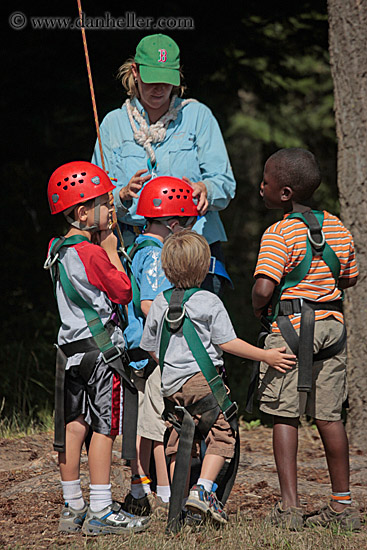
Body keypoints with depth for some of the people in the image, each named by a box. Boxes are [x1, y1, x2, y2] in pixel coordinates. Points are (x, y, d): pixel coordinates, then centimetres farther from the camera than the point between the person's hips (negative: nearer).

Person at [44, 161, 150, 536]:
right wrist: (111, 250, -2)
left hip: (71, 348, 8)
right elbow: (123, 291, -8)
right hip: (101, 348, -8)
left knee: (74, 426, 10)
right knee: (104, 428, -4)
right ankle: (100, 512, -4)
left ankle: (72, 508, 14)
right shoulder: (92, 254, -17)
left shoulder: (57, 249, 9)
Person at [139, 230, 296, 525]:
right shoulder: (209, 302, -7)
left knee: (179, 441, 13)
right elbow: (228, 343, -10)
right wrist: (266, 356, -5)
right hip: (202, 378, -6)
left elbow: (150, 347, 14)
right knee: (221, 433, 0)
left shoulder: (159, 303, 7)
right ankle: (203, 488, -15)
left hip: (170, 385, 6)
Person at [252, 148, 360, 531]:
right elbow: (350, 277, 16)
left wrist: (259, 308, -3)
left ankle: (289, 507, -6)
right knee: (329, 416, 12)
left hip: (290, 327, -6)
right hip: (333, 325, 6)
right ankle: (342, 504, 16)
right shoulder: (337, 228, 7)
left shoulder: (279, 234, -13)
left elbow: (263, 288, -23)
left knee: (285, 415, -1)